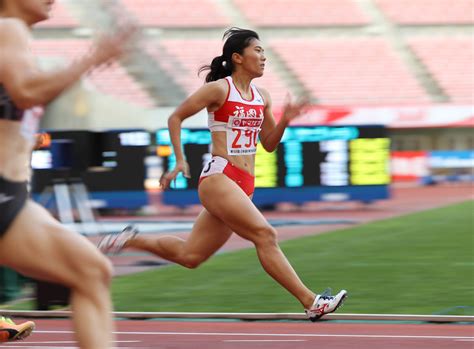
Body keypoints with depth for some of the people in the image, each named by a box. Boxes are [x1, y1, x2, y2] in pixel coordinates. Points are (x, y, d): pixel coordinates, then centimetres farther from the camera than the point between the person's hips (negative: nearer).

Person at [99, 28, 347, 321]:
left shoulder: (262, 97, 14)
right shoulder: (219, 89, -6)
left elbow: (269, 144, 20)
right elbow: (176, 117, 1)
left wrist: (285, 120, 2)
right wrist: (180, 160, -5)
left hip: (243, 186, 8)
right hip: (219, 178, -8)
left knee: (189, 255, 11)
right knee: (265, 234, -19)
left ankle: (132, 240, 29)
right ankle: (310, 302, -20)